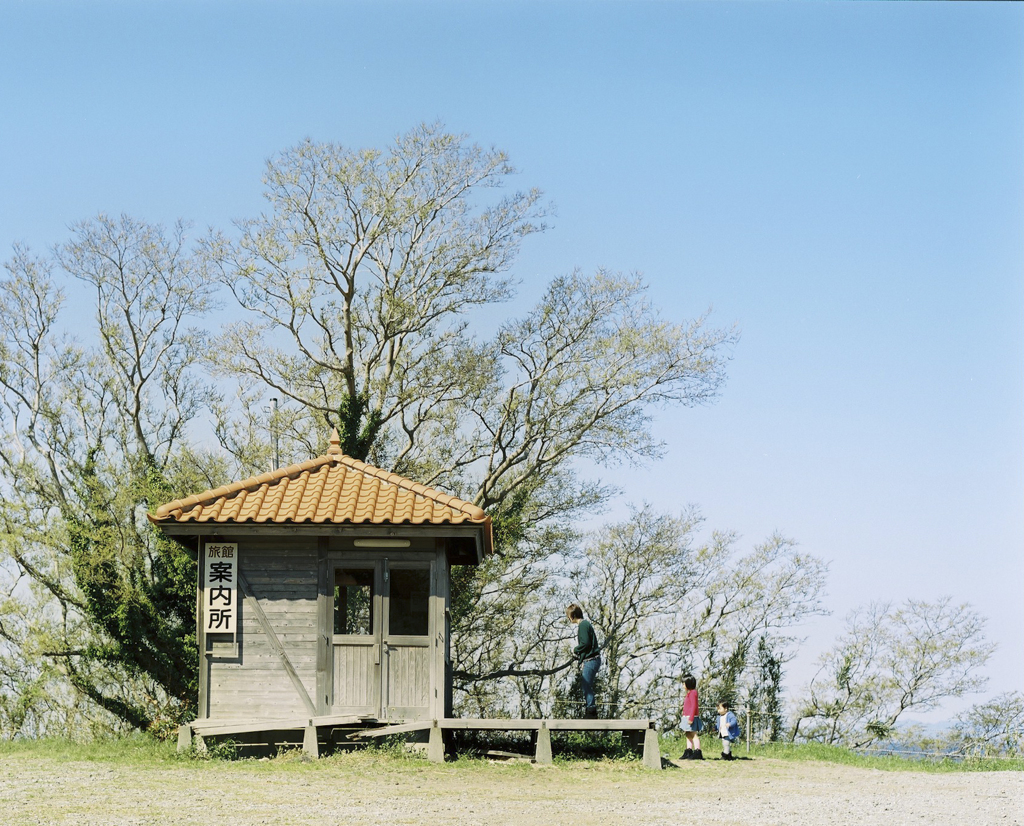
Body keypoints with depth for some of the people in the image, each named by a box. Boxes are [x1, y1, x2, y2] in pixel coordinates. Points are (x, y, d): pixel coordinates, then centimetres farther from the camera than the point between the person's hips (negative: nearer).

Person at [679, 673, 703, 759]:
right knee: (688, 735, 13)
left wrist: (691, 718, -25)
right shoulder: (689, 693, 17)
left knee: (694, 734, -10)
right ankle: (688, 752, 19)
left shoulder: (692, 693, -15)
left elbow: (694, 706, -21)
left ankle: (697, 752, -10)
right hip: (687, 717, 11)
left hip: (691, 717, -11)